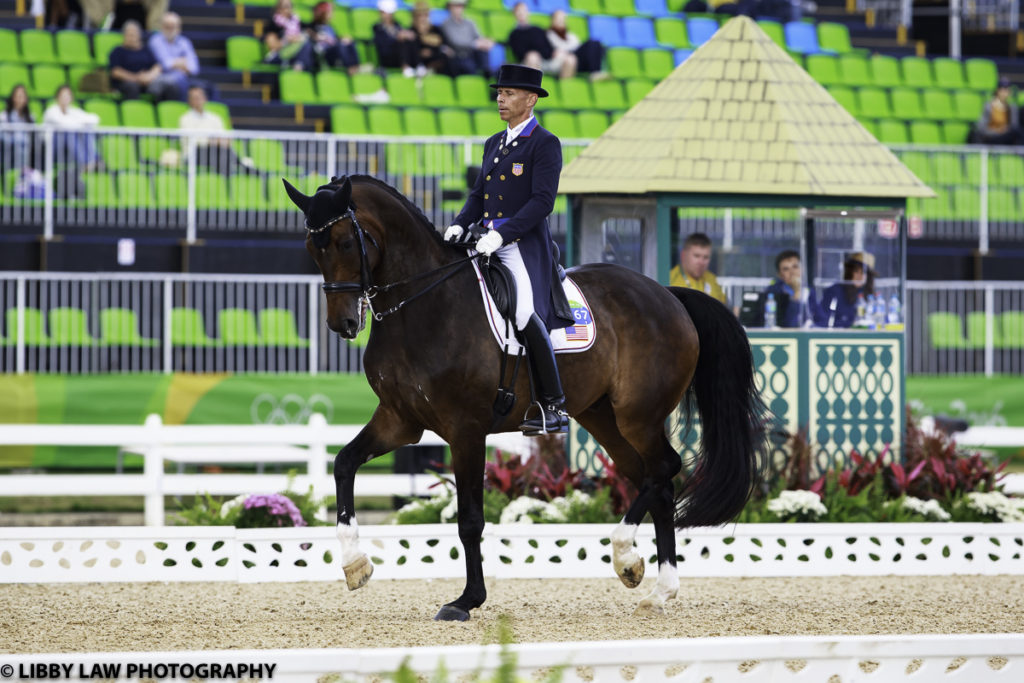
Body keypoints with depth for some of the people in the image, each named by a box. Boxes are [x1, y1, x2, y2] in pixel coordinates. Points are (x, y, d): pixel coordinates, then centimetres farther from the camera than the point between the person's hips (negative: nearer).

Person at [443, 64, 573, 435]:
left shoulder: (545, 145, -5)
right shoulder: (493, 144, 19)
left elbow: (542, 201, -14)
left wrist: (502, 235, -23)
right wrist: (460, 224, -1)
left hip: (524, 245, -8)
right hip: (486, 243, 8)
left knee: (526, 314, -24)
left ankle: (554, 408, -17)